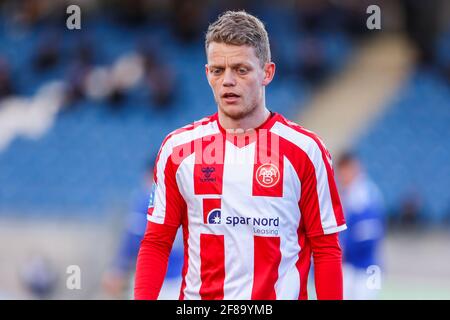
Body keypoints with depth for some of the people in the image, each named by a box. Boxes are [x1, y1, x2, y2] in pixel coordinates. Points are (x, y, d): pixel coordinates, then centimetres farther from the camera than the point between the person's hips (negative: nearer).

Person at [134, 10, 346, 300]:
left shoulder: (306, 150, -3)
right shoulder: (177, 148, 4)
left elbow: (327, 249, -1)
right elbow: (157, 243, 6)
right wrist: (142, 299, -7)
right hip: (197, 298, 2)